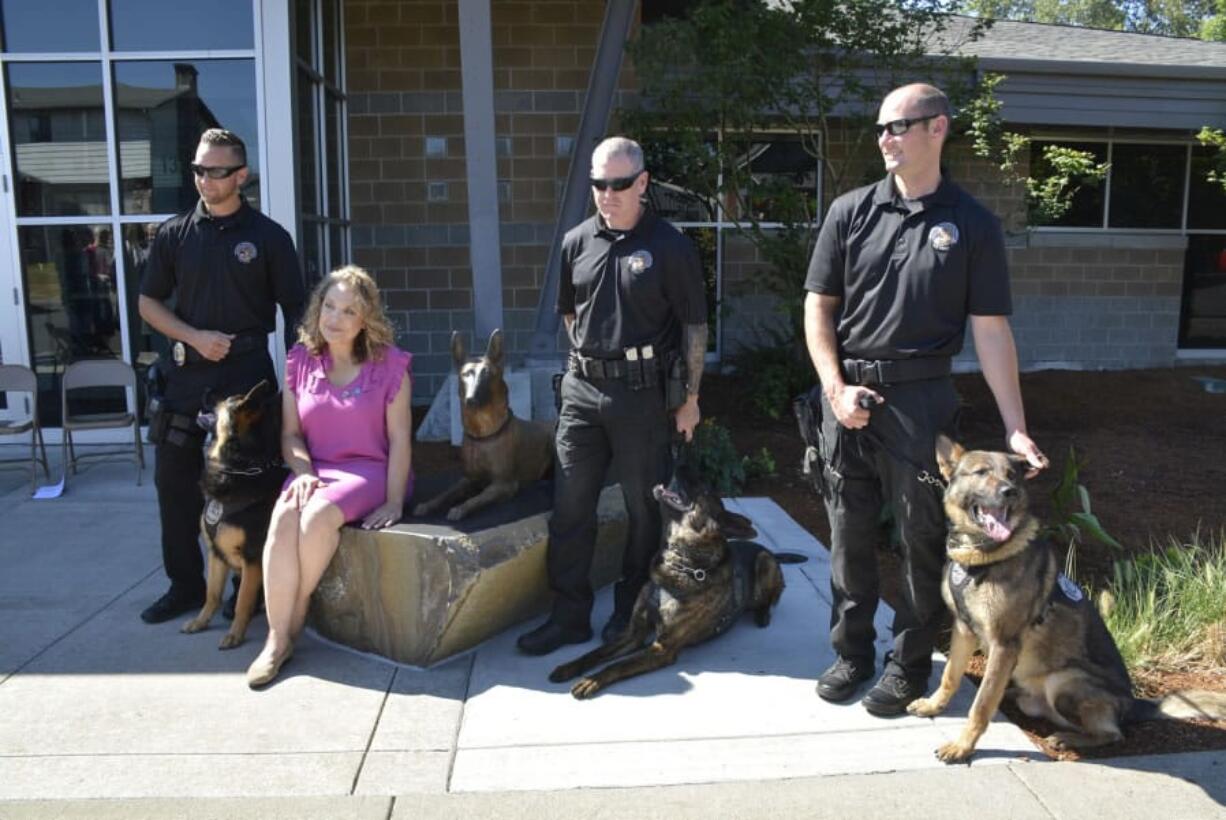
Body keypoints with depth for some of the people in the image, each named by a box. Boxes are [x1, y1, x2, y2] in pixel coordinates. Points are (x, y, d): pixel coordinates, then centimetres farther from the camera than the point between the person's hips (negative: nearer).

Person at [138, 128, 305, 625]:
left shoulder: (268, 236, 0)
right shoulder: (174, 234, 6)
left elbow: (294, 311, 1)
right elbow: (148, 303, 9)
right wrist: (195, 337, -7)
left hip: (247, 371, -3)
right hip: (187, 372, 3)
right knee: (174, 479, 6)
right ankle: (186, 584, 21)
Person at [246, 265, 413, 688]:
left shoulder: (389, 364, -5)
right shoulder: (300, 360, 6)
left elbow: (399, 439, -7)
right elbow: (291, 434, 8)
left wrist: (394, 501, -13)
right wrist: (304, 472, -11)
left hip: (370, 471, -3)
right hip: (316, 470, 3)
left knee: (317, 517, -32)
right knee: (283, 519, -29)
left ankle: (292, 623, -12)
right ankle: (277, 638, -22)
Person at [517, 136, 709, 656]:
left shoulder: (669, 246, -5)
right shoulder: (576, 243, 8)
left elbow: (694, 326, -3)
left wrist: (690, 397, -4)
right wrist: (592, 353, 13)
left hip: (642, 392, -4)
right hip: (582, 388, 4)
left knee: (644, 506, 8)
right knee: (570, 505, 6)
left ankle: (631, 610, 25)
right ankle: (569, 615, 18)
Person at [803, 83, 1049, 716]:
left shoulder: (971, 224, 1)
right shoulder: (851, 211, 5)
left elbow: (990, 329, -1)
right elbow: (817, 307, 6)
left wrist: (1015, 426, -5)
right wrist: (836, 388, -7)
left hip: (921, 396, -1)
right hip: (847, 391, 2)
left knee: (923, 534, 6)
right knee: (850, 531, 11)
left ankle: (909, 664, 23)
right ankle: (852, 652, 28)